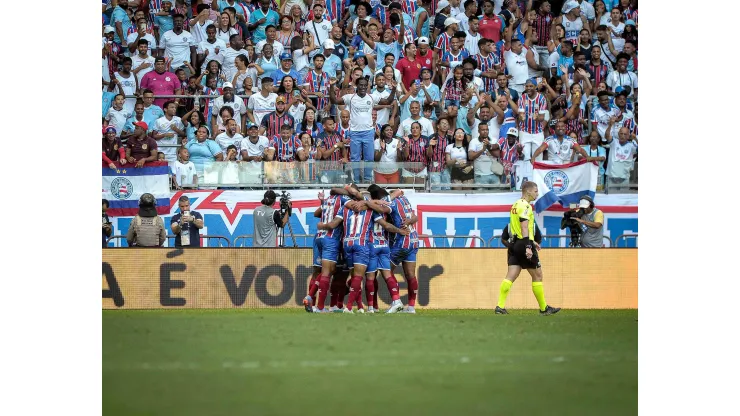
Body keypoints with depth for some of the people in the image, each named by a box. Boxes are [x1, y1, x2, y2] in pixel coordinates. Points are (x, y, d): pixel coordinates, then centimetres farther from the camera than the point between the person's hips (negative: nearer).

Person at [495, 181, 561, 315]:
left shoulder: (516, 205, 18)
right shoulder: (526, 206, -12)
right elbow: (524, 227, -22)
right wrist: (528, 246, -27)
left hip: (515, 244, 9)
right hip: (523, 244, -9)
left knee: (510, 276, 2)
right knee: (537, 275, 3)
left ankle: (500, 306, -8)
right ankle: (543, 308, 10)